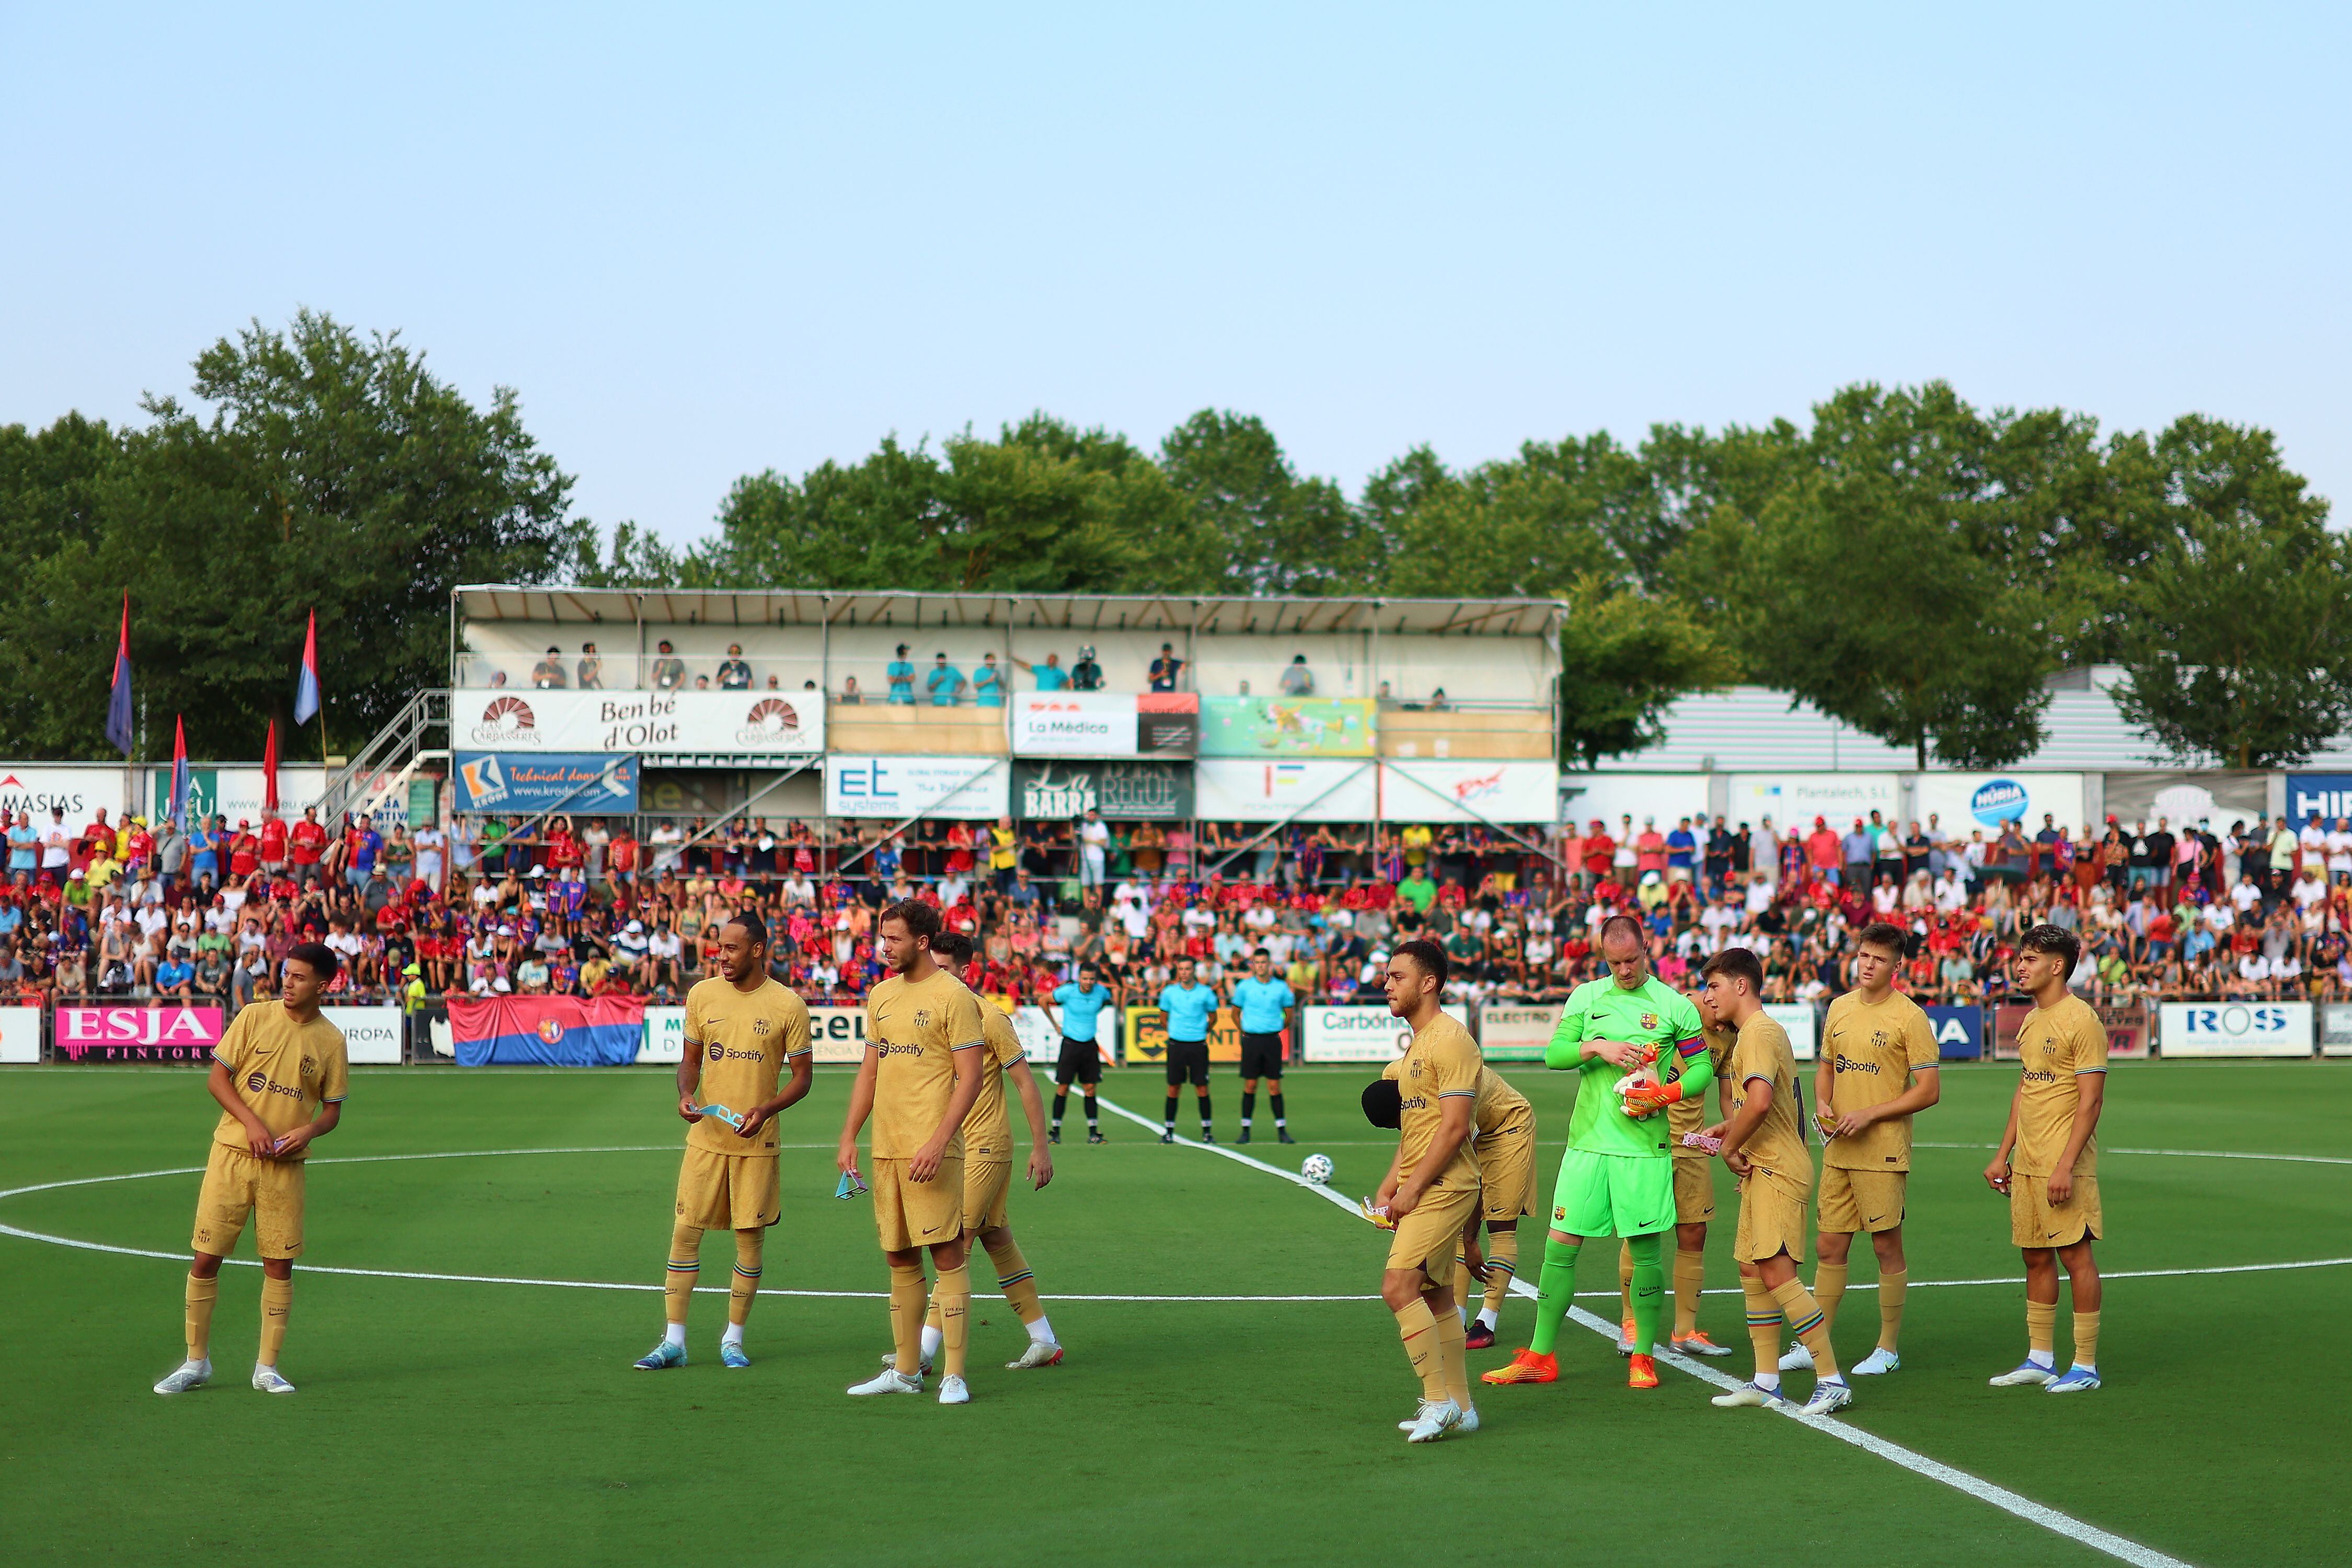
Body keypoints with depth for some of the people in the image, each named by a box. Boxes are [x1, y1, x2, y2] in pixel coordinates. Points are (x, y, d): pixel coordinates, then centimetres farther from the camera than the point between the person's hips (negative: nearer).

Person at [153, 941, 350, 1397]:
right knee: (206, 1258, 0)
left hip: (285, 1166, 1)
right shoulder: (255, 1017, -1)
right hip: (232, 1154, -1)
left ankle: (267, 1367, 13)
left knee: (279, 1264, 1)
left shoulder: (331, 1041, 3)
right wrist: (251, 1121, -13)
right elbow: (217, 1078, 0)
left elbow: (332, 1110, 9)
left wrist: (309, 1130, -12)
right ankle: (196, 1362, 13)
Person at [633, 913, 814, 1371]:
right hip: (705, 1137, 2)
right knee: (685, 1231, -1)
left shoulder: (788, 1006, -6)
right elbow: (691, 1059, 13)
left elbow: (803, 1075, 0)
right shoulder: (702, 995, 3)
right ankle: (673, 1341, 6)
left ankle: (733, 1339, 17)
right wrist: (685, 1094, -8)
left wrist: (766, 1109, -16)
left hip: (756, 1142, -2)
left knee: (750, 1238, 3)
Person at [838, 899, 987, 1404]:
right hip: (886, 1149, 7)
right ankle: (905, 1370, 17)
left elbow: (969, 1079, -11)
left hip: (931, 1150, -7)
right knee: (899, 1258, 10)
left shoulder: (953, 997, -7)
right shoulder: (881, 995, 14)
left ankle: (953, 1375, -4)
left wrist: (938, 1143, -19)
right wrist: (848, 1137, 13)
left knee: (946, 1253, -6)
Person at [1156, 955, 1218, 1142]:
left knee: (1202, 1088, 0)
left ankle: (1206, 1131, 9)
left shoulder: (1205, 992, 0)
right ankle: (1168, 1131, 8)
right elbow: (1164, 1015, 16)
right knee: (1173, 1088, 2)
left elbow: (1212, 1015, 15)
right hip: (1176, 1045, 1)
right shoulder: (1169, 992, 2)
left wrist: (1204, 1030, 10)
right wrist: (1173, 1030, 12)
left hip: (1198, 1044, -1)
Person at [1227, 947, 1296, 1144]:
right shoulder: (1245, 986, 1)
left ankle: (1281, 1130, 4)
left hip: (1272, 1039, 0)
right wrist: (1243, 1032, 5)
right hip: (1251, 1039, 0)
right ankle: (1245, 1131, 6)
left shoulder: (1280, 987, 3)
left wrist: (1277, 1027, 8)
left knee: (1275, 1086, 0)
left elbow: (1288, 1013, 16)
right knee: (1250, 1085, 1)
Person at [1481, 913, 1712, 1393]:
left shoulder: (1675, 1006, 3)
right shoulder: (1586, 997, 9)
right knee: (1561, 1245, 0)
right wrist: (1597, 1047, -16)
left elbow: (1703, 1068, 4)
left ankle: (1643, 1357, 14)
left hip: (1645, 1147, -2)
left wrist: (1665, 1094, -12)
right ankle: (1540, 1357, 8)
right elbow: (1553, 1054, 1)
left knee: (1645, 1250, 1)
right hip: (1588, 1140, 2)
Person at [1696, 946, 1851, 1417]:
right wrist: (1728, 1128, 16)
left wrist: (1730, 1148, -15)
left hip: (1778, 1171, -11)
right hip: (1764, 1171, 11)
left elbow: (1759, 1100, -29)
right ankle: (1766, 1382, 17)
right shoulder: (1757, 1031, 19)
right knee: (1752, 1271, 12)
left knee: (1776, 1272, -14)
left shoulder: (1760, 1033, -14)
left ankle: (1833, 1381, -12)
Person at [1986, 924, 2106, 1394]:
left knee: (2075, 1255, -3)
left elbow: (2091, 1100, -15)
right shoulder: (2031, 1021, 15)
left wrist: (2065, 1166, -20)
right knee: (2036, 1258, 10)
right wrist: (2003, 1154, 18)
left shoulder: (2081, 1021, -12)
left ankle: (2085, 1366, 3)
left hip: (2064, 1167, -8)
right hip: (2025, 1163, 8)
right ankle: (2039, 1360, 17)